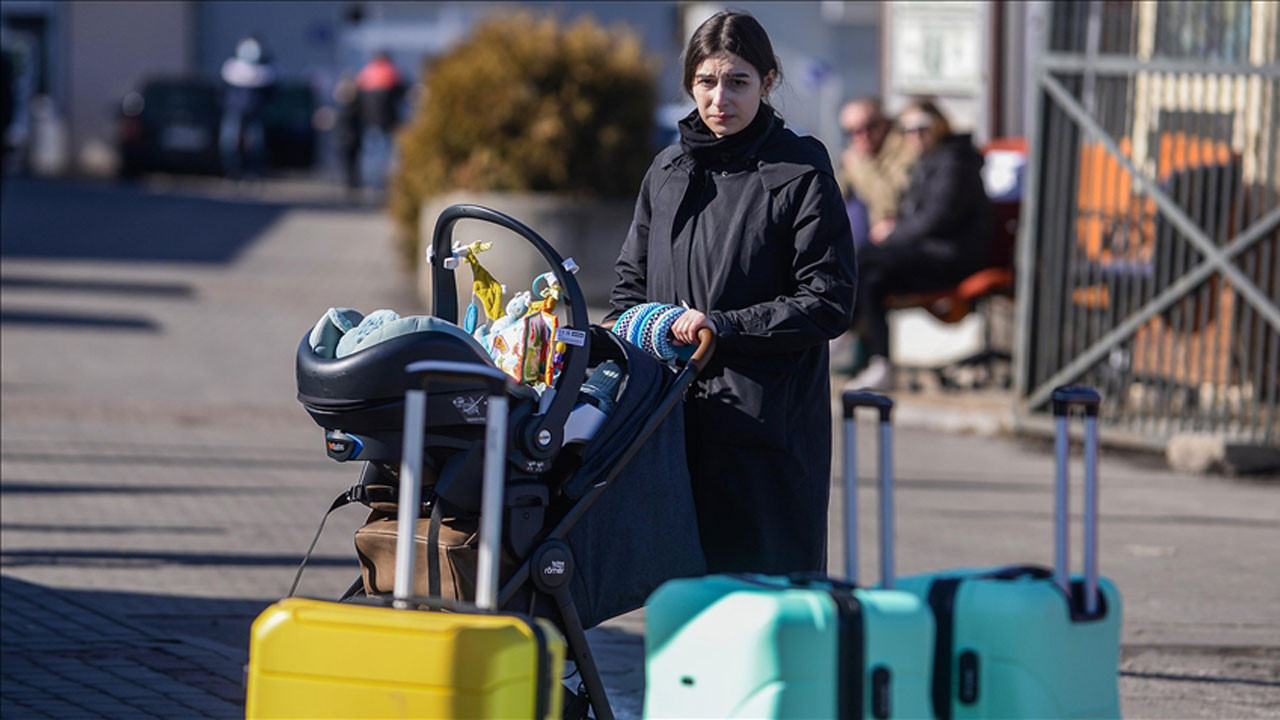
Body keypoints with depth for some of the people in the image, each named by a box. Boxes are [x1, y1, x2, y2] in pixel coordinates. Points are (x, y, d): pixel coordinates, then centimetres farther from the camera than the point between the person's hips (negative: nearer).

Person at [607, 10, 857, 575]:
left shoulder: (801, 175, -4)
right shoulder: (669, 169, 15)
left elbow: (829, 305, -8)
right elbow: (633, 275, 25)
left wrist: (724, 326, -14)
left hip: (767, 418, -6)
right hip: (673, 415, 6)